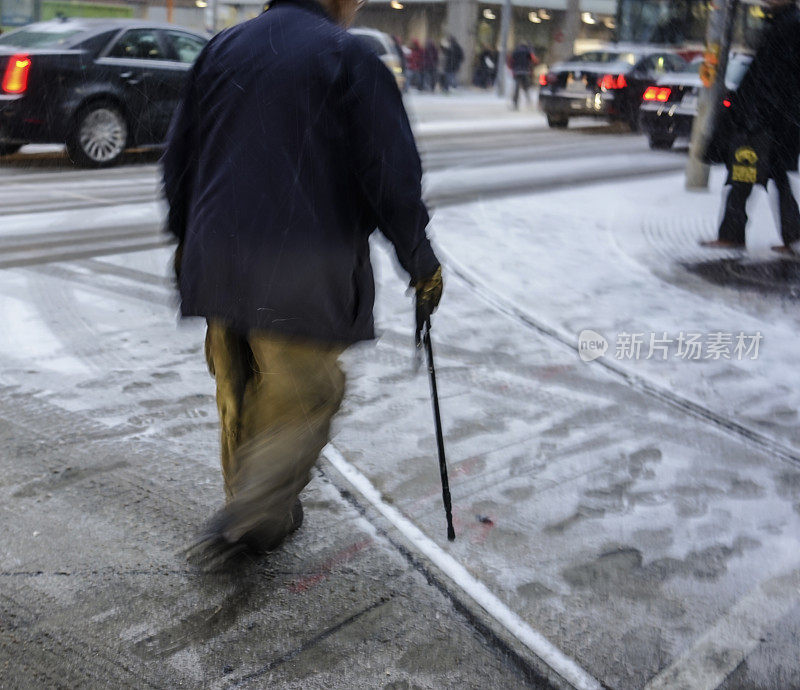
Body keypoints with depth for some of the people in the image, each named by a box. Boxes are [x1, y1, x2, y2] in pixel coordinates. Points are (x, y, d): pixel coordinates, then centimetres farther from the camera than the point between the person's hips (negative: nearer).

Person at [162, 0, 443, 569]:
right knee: (305, 397, 8)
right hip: (301, 276, -6)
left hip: (218, 261, 7)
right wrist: (421, 262, 3)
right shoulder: (350, 60, -6)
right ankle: (240, 524, 3)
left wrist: (187, 239, 28)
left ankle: (268, 518, 33)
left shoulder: (223, 48, 13)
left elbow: (179, 155, 17)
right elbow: (393, 177, -9)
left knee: (240, 395, 18)